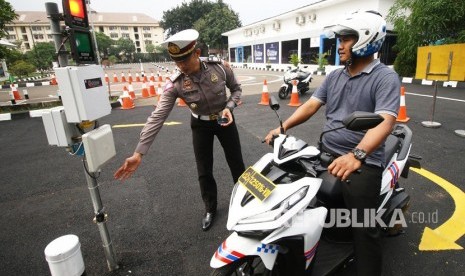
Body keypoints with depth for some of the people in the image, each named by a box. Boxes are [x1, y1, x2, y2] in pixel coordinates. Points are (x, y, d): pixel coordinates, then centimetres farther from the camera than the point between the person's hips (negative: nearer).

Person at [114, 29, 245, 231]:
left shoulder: (219, 68, -24)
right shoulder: (175, 84, -24)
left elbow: (236, 88, -4)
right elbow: (157, 117, -28)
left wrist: (229, 107, -24)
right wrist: (138, 153, -33)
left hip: (224, 120, 0)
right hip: (200, 125, 0)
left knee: (236, 163, 14)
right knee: (204, 172, 7)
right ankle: (210, 208, 34)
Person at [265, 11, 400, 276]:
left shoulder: (386, 77, -9)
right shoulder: (334, 76, 11)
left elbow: (385, 122, -24)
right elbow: (310, 105, 6)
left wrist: (357, 156, -40)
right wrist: (284, 127, -9)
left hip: (363, 162, -6)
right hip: (327, 154, 6)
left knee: (365, 229, -4)